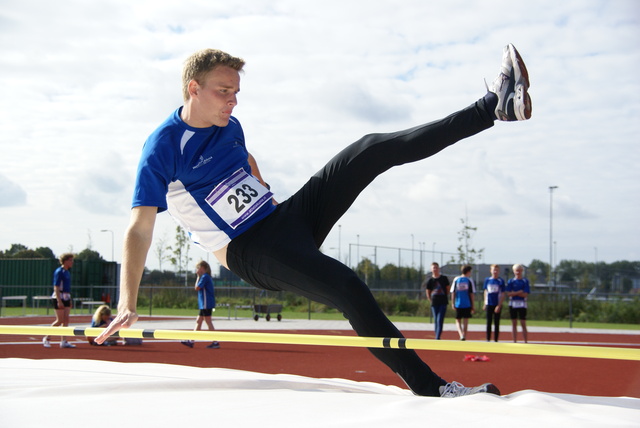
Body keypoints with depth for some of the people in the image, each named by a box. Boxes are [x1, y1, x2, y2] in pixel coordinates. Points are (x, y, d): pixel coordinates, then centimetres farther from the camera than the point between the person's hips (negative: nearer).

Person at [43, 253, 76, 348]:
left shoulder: (67, 272, 13)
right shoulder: (59, 272, -13)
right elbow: (56, 287, -18)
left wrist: (69, 300, 18)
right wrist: (59, 301, -23)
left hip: (66, 298, 8)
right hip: (58, 298, -8)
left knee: (66, 319, 2)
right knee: (60, 320, -6)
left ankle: (63, 341, 3)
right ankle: (46, 338, 8)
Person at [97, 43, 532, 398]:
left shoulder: (230, 127, 8)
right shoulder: (162, 148, -14)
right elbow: (140, 228, -18)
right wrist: (127, 305, -26)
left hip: (285, 217, 7)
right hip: (253, 254, -7)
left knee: (373, 150, -9)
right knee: (349, 289, -32)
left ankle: (496, 106, -14)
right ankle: (428, 386, -29)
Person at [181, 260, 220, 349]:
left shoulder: (204, 277, -13)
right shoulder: (206, 277, 17)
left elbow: (197, 288, -12)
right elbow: (200, 288, 20)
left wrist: (198, 277, -5)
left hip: (206, 304, -10)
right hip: (204, 305, 10)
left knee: (208, 322, -8)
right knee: (198, 321, 12)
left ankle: (215, 342, -8)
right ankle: (191, 341, 17)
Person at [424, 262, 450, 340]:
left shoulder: (444, 278, 3)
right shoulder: (430, 280, 3)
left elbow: (448, 289, 14)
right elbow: (428, 293, 12)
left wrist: (444, 297, 10)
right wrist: (431, 301, 5)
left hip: (443, 303, -2)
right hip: (434, 303, 2)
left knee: (440, 320, -12)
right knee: (436, 321, 7)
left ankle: (437, 338, -17)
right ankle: (437, 337, 15)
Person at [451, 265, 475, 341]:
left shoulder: (456, 279, 4)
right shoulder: (469, 280, 0)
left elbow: (453, 292, 2)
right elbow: (471, 294, 1)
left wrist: (452, 303, 6)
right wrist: (472, 306, 6)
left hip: (458, 304, 1)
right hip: (467, 304, -1)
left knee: (458, 321, 9)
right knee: (465, 321, 6)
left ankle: (461, 334, -13)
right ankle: (464, 336, 3)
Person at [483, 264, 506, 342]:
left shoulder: (501, 281, -3)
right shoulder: (487, 280, 6)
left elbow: (502, 295, -4)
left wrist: (499, 306, -12)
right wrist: (484, 304, 9)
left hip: (497, 305, -3)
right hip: (489, 305, 3)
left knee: (496, 323, 3)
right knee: (488, 323, 6)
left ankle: (496, 340, 8)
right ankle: (488, 340, 12)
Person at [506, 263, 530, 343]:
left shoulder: (525, 281, 2)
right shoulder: (511, 281, 7)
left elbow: (525, 294, -6)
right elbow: (508, 293, -2)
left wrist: (514, 293, -8)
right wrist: (519, 292, -11)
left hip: (522, 304, -2)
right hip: (513, 304, 2)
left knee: (523, 324, -3)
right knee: (514, 324, 5)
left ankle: (526, 342, -1)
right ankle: (514, 342, 9)